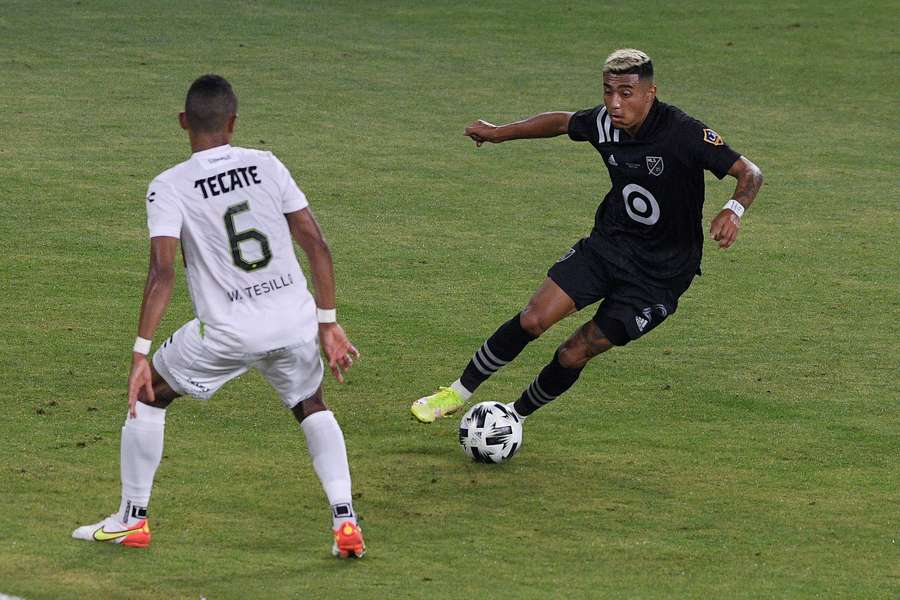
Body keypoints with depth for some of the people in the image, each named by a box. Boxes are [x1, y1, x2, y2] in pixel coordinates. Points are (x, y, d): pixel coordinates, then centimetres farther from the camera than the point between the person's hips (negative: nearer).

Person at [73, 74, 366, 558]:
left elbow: (162, 272, -15)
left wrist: (141, 354, -14)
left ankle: (131, 519, 24)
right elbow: (316, 245, 3)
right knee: (311, 407, 28)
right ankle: (345, 521, 12)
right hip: (295, 323, 3)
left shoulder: (169, 187, -6)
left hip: (228, 334, -3)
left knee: (148, 395, 20)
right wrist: (328, 323, 10)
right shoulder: (267, 166, 4)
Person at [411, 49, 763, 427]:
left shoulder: (684, 133, -24)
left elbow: (749, 173, -22)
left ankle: (517, 415, 22)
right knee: (532, 319, -11)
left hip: (661, 273, -4)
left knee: (574, 355, -5)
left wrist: (733, 210, -42)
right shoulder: (604, 123, -7)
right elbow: (563, 123, 15)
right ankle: (458, 393, 6)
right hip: (610, 242, 4)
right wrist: (500, 134, 24)